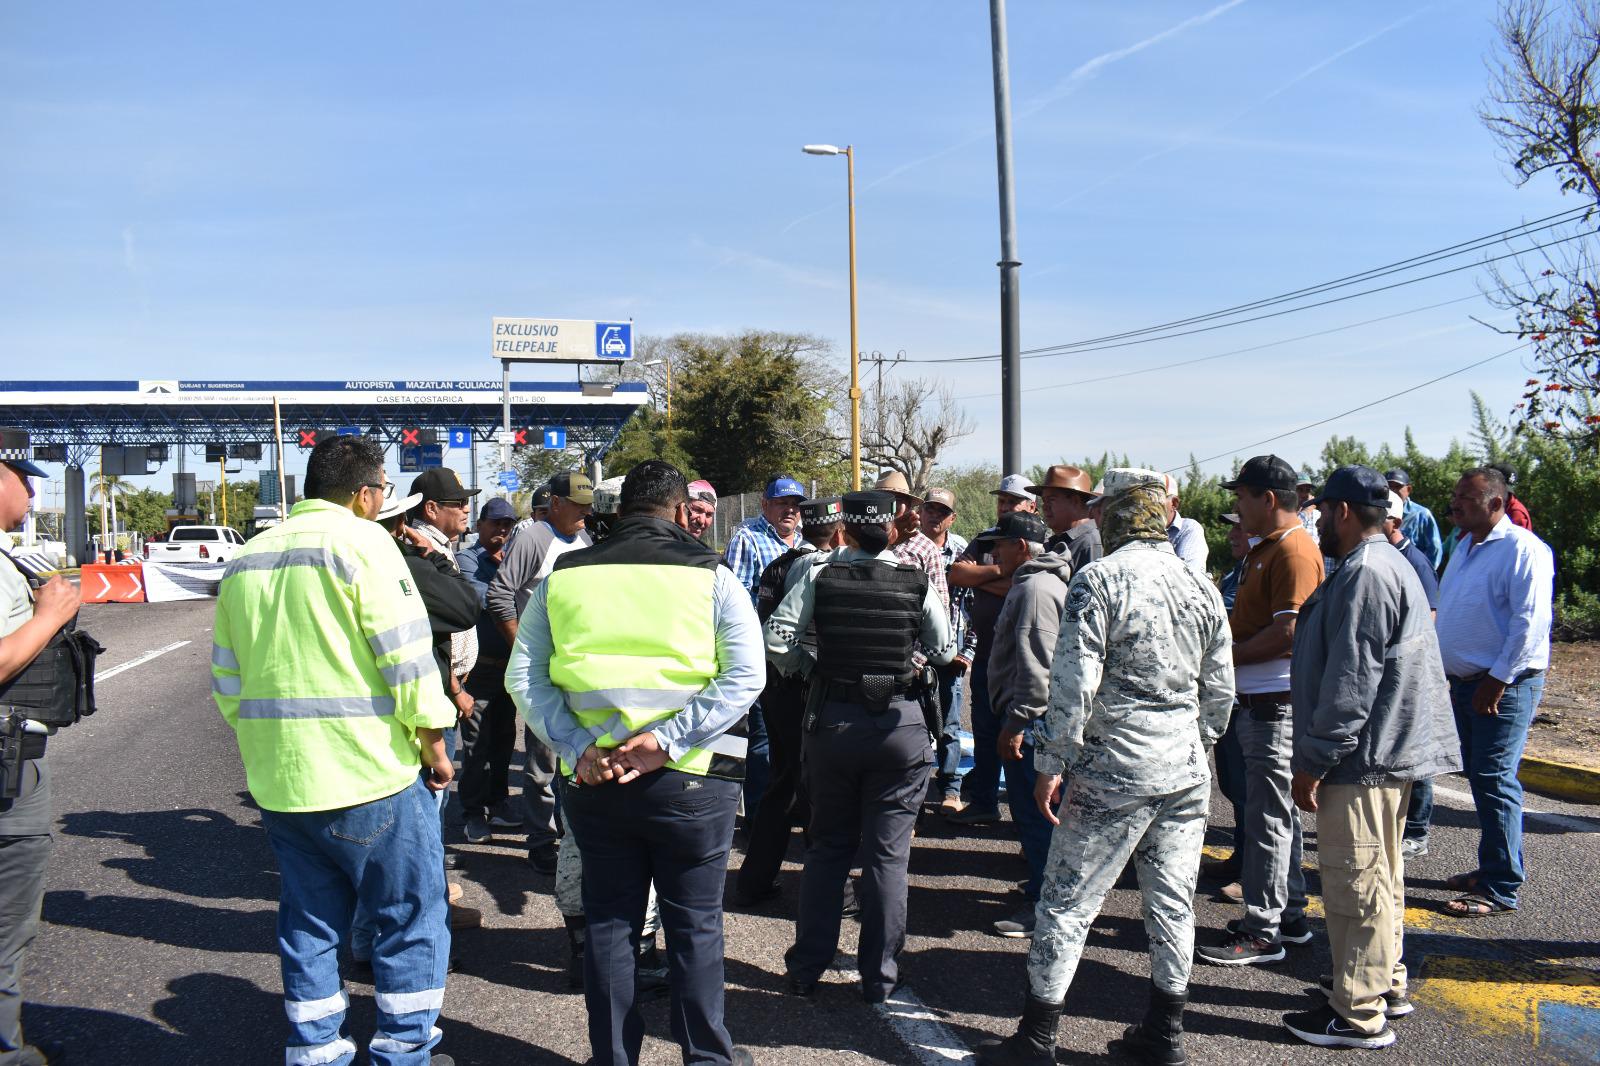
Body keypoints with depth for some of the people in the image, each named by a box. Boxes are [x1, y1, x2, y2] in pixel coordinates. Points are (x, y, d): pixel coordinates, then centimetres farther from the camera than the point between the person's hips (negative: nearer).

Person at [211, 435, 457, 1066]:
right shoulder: (362, 541, -10)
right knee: (410, 918, 7)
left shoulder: (247, 557, 12)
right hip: (370, 776, -7)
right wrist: (435, 746, -5)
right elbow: (408, 658, -15)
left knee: (309, 924, 16)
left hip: (277, 779, 7)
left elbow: (227, 677, 17)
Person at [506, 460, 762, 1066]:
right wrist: (666, 741, -16)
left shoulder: (563, 575, 5)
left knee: (608, 921, 15)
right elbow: (746, 676, -13)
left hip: (592, 780, 3)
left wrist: (576, 747, -7)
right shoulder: (709, 574, -4)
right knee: (695, 924, 11)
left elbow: (523, 678, 1)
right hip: (691, 779, -2)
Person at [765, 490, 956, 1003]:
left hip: (831, 721, 1)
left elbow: (776, 640, -10)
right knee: (887, 853, 8)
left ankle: (806, 969, 21)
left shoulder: (819, 576, -6)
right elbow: (944, 652, 2)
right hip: (900, 724, -1)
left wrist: (809, 669, 7)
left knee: (827, 848, 16)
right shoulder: (917, 582, -6)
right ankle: (879, 977, 15)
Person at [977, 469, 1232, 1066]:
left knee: (1067, 904, 2)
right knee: (1172, 903, 14)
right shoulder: (1201, 586, 8)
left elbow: (1074, 685, -16)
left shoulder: (1099, 581, -11)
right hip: (1186, 772, 6)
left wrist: (1050, 766, -9)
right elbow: (1220, 692, 13)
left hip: (1114, 772, -6)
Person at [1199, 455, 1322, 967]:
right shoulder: (1265, 549, 17)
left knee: (1268, 818, -4)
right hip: (1258, 702, 11)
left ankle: (1263, 932, 3)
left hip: (1277, 706, -10)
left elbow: (1289, 632, -23)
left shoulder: (1295, 551, -16)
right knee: (1275, 812, 17)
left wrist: (1229, 655, -15)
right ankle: (1289, 914, 28)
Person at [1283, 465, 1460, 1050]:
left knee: (1357, 883, -3)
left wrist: (1313, 762, -18)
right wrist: (1318, 754, 23)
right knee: (1380, 877, 21)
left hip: (1361, 759, -11)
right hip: (1387, 751, 11)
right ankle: (1385, 984, 34)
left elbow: (1349, 684, -24)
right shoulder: (1388, 565, 16)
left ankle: (1359, 1015, 6)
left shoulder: (1365, 575, -20)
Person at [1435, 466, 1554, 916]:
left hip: (1504, 687, -9)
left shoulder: (1522, 549, -14)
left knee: (1495, 783, -7)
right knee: (1480, 778, 15)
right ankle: (1493, 867, 27)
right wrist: (1451, 675, 17)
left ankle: (1501, 888, 0)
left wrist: (1498, 680, -20)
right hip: (1465, 683, 9)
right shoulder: (1466, 548, 15)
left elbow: (1530, 622, -20)